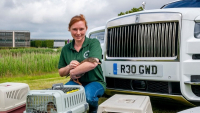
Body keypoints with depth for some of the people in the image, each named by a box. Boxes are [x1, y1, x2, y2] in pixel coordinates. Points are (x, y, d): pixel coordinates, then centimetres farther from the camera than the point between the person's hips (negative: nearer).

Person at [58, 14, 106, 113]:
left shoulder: (94, 43, -6)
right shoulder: (66, 49, 7)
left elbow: (92, 64, -24)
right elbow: (61, 73, 12)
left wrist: (73, 72, -14)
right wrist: (69, 67, -11)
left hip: (94, 82, -3)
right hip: (76, 82, 3)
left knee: (87, 96, -35)